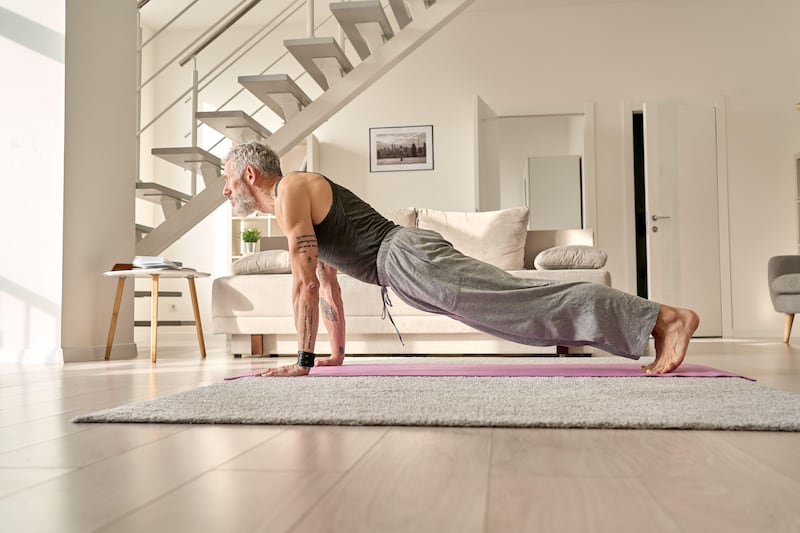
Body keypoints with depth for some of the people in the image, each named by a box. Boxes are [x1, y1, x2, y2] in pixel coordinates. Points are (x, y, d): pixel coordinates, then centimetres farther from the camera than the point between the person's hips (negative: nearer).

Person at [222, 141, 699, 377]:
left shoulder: (290, 190, -3)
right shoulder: (292, 209, 27)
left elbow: (306, 283, -11)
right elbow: (328, 284, 32)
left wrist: (303, 361, -6)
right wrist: (336, 353, 33)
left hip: (407, 256, -9)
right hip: (405, 261, 9)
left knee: (525, 303, -16)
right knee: (522, 305, 6)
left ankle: (667, 317, -18)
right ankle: (657, 321, 8)